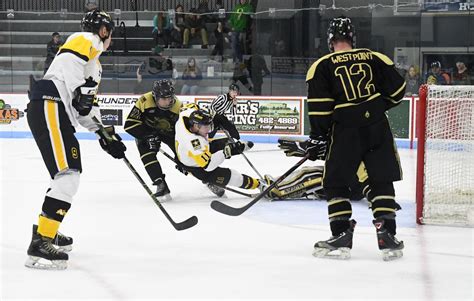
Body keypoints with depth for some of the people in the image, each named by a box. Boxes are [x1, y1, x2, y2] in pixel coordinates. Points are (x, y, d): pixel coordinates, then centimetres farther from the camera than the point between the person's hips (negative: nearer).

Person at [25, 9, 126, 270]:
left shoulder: (93, 61, 31)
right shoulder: (87, 40, 3)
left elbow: (85, 106, 29)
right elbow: (68, 61, -17)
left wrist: (104, 134, 23)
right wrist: (79, 90, -23)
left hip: (59, 115, 11)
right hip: (49, 107, -11)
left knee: (70, 175, 25)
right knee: (67, 177, -18)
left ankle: (46, 229, 39)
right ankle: (40, 245, -24)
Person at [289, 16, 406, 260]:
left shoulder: (321, 66, 2)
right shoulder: (374, 58, 9)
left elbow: (319, 106, -5)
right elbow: (397, 89, 10)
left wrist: (317, 138, 2)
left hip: (345, 131, -2)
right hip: (378, 128, 2)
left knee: (335, 183, 10)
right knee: (382, 182, 10)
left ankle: (342, 236, 5)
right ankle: (387, 237, 5)